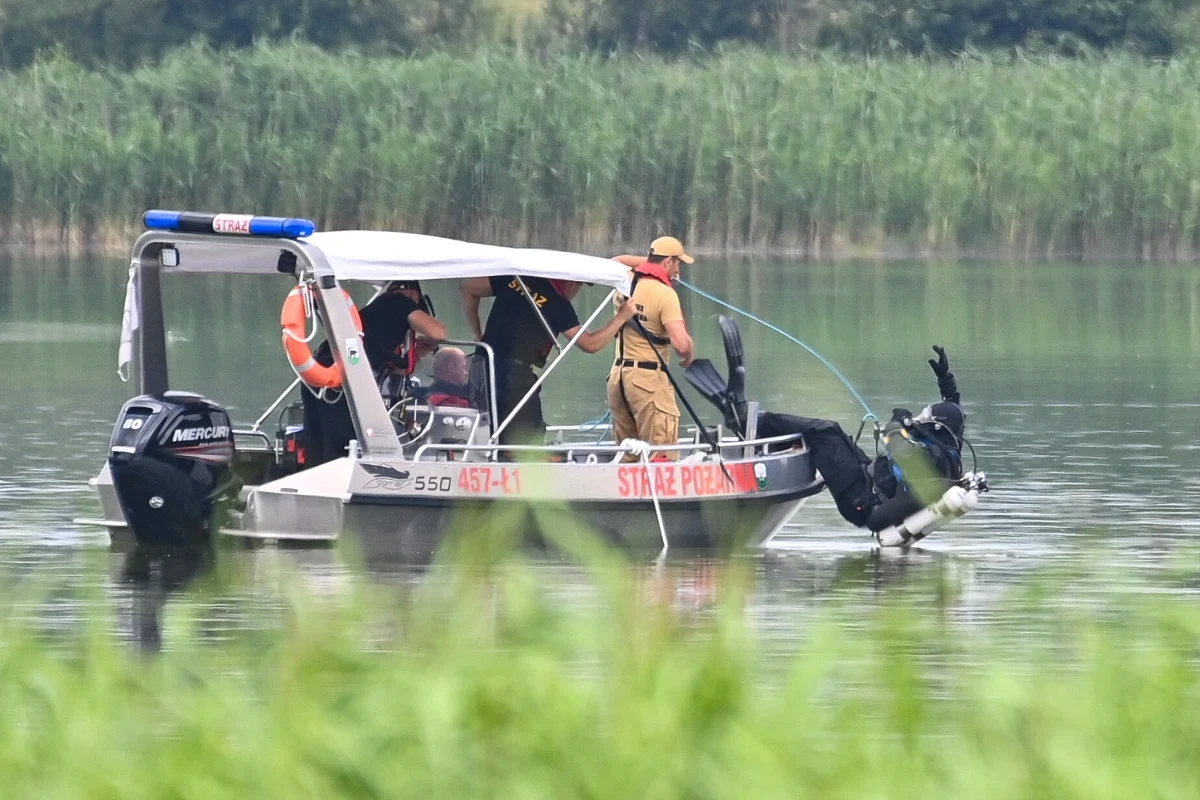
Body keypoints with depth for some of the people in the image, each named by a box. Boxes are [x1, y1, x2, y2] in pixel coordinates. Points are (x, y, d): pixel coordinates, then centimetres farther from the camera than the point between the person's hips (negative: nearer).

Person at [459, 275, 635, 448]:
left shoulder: (514, 278, 13)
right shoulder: (559, 304, -3)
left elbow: (468, 289, 19)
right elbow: (590, 344, 0)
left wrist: (478, 333, 21)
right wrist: (621, 318, 10)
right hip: (515, 371, -6)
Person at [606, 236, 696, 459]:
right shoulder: (665, 293, -12)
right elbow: (680, 343, -21)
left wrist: (647, 261, 31)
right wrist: (688, 356, 0)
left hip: (618, 374, 8)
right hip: (648, 377, -8)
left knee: (626, 456, 12)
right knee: (662, 456, -10)